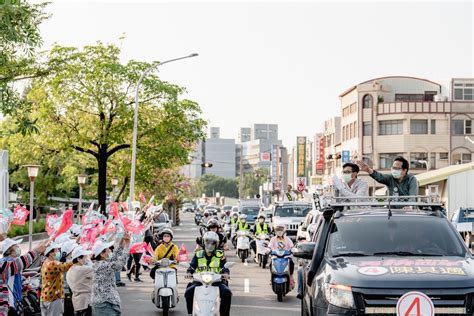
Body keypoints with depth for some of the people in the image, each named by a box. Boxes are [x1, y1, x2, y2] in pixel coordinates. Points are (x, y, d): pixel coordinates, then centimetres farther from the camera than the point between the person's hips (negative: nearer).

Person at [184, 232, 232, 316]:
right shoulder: (198, 255, 12)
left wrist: (225, 273, -22)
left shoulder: (220, 255, 9)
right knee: (189, 292, -26)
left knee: (227, 292, -28)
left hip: (216, 281, -1)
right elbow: (192, 266, 10)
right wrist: (189, 272, -13)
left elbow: (224, 266, 1)